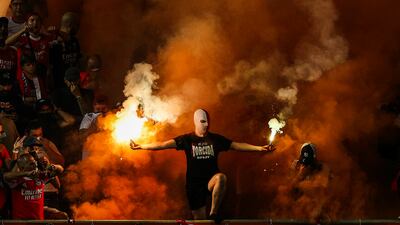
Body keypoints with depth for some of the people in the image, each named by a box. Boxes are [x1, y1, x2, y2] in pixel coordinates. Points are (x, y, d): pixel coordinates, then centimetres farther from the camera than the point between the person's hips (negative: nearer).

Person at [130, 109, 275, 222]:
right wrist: (141, 147, -18)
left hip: (211, 181, 0)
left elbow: (238, 145, 5)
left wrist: (259, 148, -3)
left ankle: (214, 213, -26)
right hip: (194, 184, 0)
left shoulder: (216, 139, 5)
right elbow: (165, 144, -8)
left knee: (221, 177, -34)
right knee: (199, 219, 2)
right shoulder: (187, 139, 0)